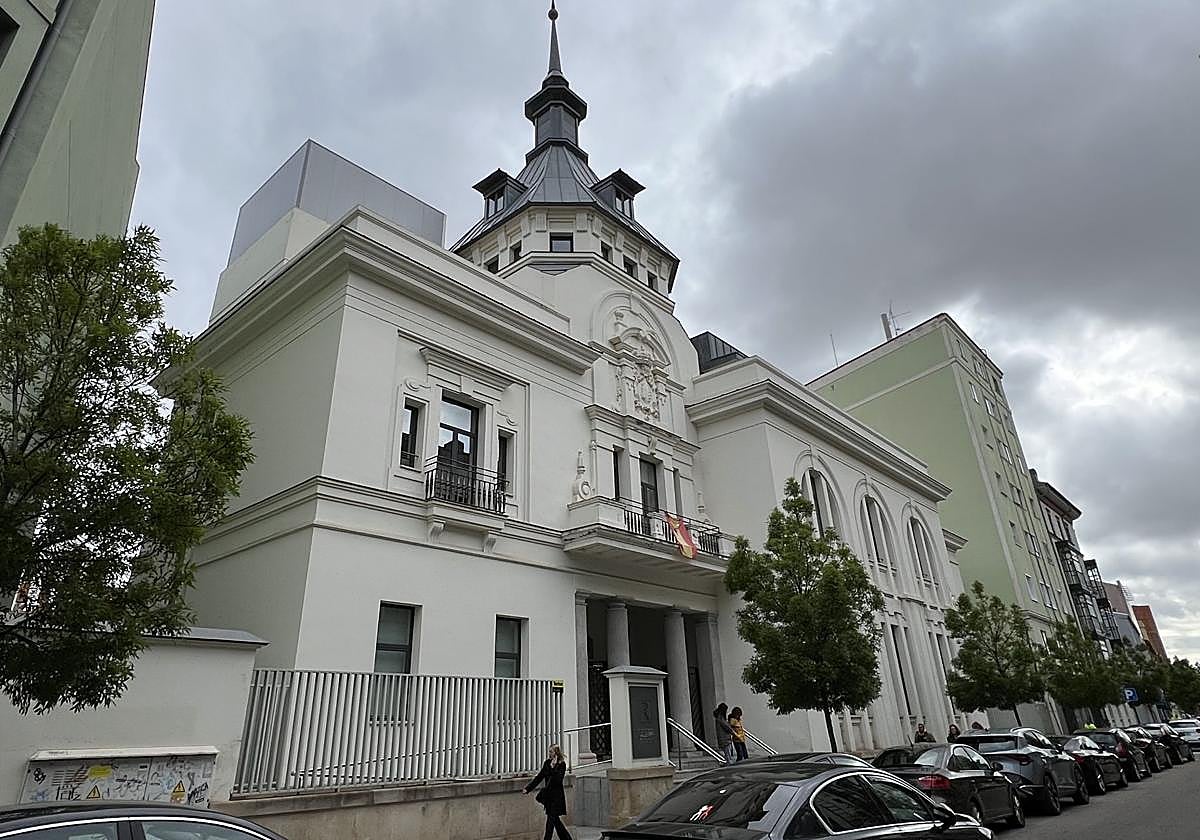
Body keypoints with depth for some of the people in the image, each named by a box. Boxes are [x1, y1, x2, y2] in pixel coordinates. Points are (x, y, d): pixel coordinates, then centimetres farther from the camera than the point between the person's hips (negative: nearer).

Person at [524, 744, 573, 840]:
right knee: (555, 820, 12)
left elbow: (558, 779, -19)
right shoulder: (547, 763, 6)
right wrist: (528, 788, 1)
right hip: (548, 795, 6)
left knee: (551, 819, -7)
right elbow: (539, 777, 7)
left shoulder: (562, 764, -9)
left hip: (557, 796, -6)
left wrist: (554, 767, -24)